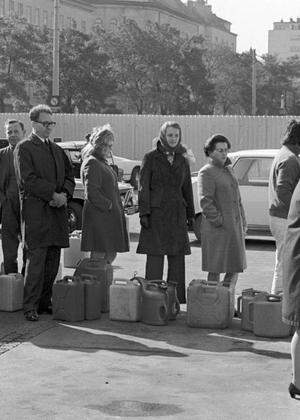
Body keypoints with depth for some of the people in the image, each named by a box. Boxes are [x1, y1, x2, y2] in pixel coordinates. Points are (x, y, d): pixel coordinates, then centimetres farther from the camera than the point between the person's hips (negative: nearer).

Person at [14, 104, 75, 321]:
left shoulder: (57, 150, 21)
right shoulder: (24, 148, -1)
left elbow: (69, 176, 18)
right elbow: (29, 179, -11)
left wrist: (64, 195, -2)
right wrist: (53, 194, -14)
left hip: (57, 212, 6)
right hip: (35, 212, -6)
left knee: (53, 261, 6)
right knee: (36, 259, -9)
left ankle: (45, 301, 15)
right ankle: (31, 307, -5)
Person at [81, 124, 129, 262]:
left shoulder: (102, 163, 20)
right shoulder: (91, 163, -12)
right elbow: (91, 192, -20)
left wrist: (116, 208, 14)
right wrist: (108, 205, -15)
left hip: (109, 217, 10)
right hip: (98, 216, -10)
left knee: (111, 254, 11)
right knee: (99, 254, -7)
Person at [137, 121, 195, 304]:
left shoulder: (183, 161, 12)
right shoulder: (151, 158, 0)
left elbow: (187, 189, 16)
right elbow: (144, 186, -3)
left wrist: (190, 214, 13)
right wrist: (144, 212, -10)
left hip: (177, 213, 4)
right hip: (156, 212, -4)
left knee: (177, 257, 4)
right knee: (155, 256, -5)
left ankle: (175, 299, 11)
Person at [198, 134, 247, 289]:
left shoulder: (228, 170, 17)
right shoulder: (206, 173, -9)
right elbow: (205, 202, -19)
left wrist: (243, 223, 17)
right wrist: (219, 223, -21)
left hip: (234, 228, 8)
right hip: (217, 230, -8)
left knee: (235, 268, 11)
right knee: (215, 270, -3)